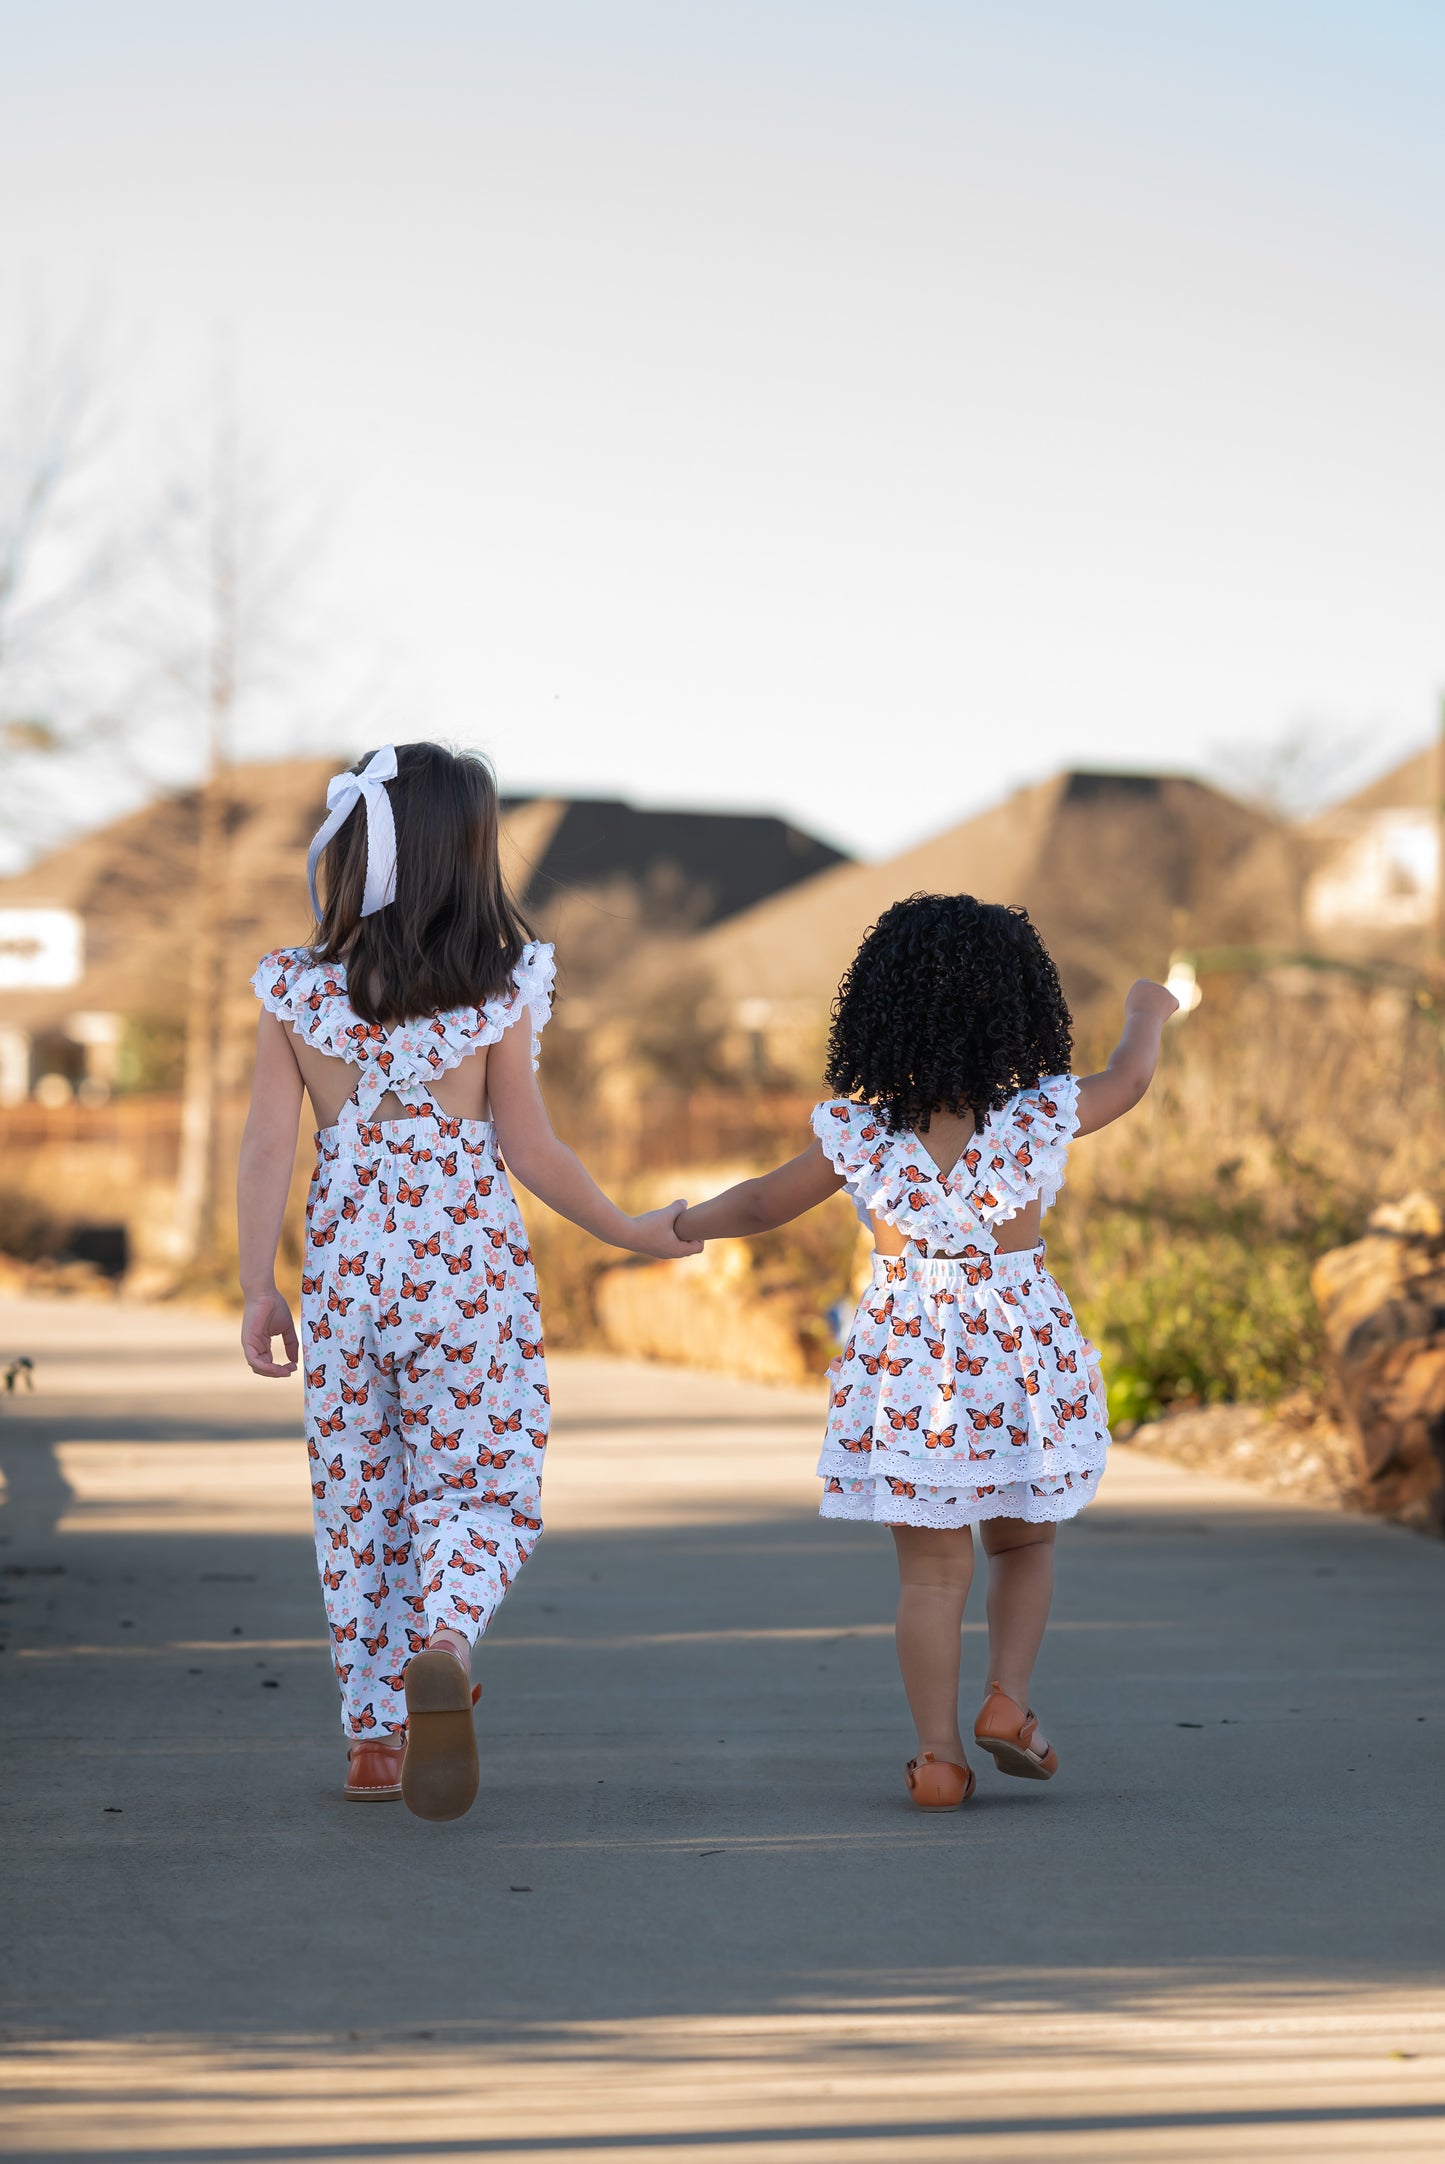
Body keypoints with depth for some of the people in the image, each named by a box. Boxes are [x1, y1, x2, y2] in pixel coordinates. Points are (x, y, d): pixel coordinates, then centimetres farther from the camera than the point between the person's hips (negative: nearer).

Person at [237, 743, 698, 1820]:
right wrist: (634, 1231, 9)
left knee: (359, 1497, 13)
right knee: (480, 1486, 5)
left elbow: (269, 1145, -2)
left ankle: (375, 1732, 15)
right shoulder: (500, 991, -8)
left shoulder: (294, 988, -3)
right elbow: (531, 1150, -5)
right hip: (467, 1262, -2)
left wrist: (260, 1288, 4)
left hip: (343, 1260, 2)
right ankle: (443, 1639, -26)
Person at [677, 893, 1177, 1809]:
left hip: (905, 1362, 0)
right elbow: (1130, 1079, 12)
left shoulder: (857, 1132, -8)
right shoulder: (1042, 1115, -9)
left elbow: (761, 1204, 7)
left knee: (933, 1568, 7)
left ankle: (938, 1750, 3)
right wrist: (1147, 1012, 34)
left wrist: (682, 1224, 27)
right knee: (1024, 1542, 20)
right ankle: (1009, 1698, 4)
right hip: (1021, 1349, 0)